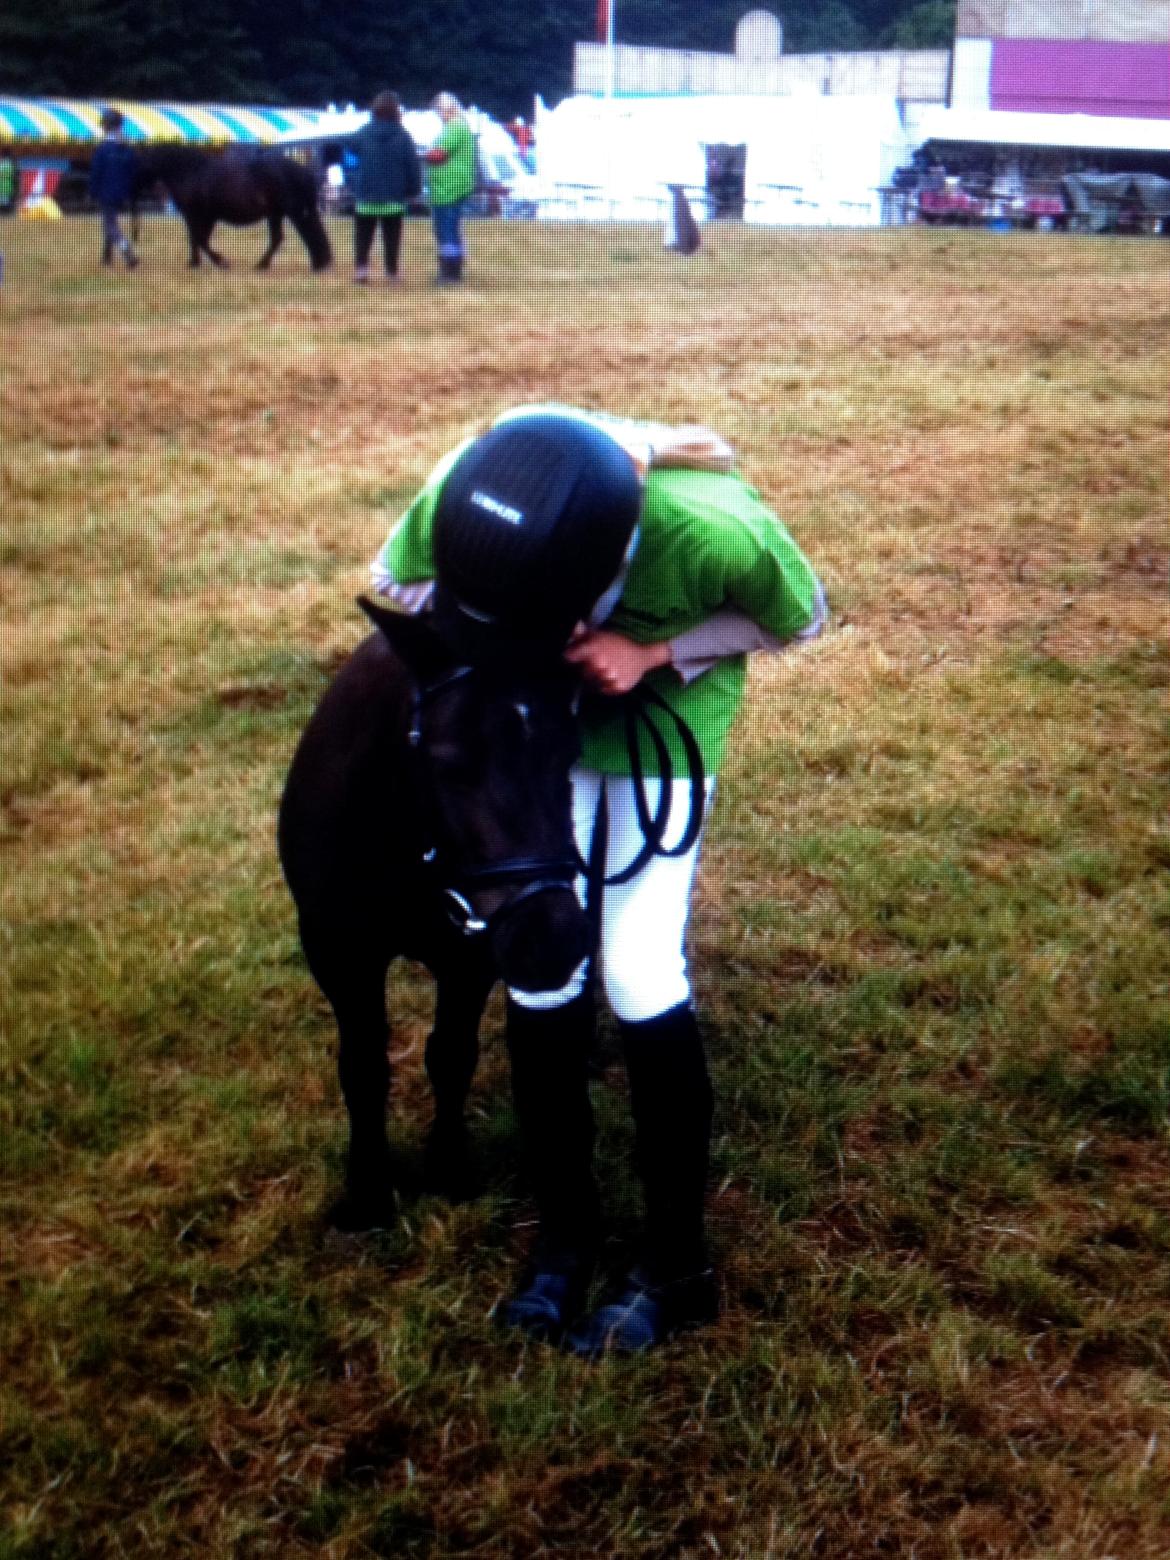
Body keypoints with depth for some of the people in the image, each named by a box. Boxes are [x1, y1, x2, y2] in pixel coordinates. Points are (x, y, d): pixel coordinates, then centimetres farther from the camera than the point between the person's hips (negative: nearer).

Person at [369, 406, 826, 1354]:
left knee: (639, 974, -7)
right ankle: (565, 1226, 21)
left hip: (664, 716, -3)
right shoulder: (459, 494, -31)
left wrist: (653, 652, -29)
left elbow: (801, 617, -15)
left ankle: (677, 1265, 11)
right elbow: (392, 579, -7)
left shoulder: (716, 531, -38)